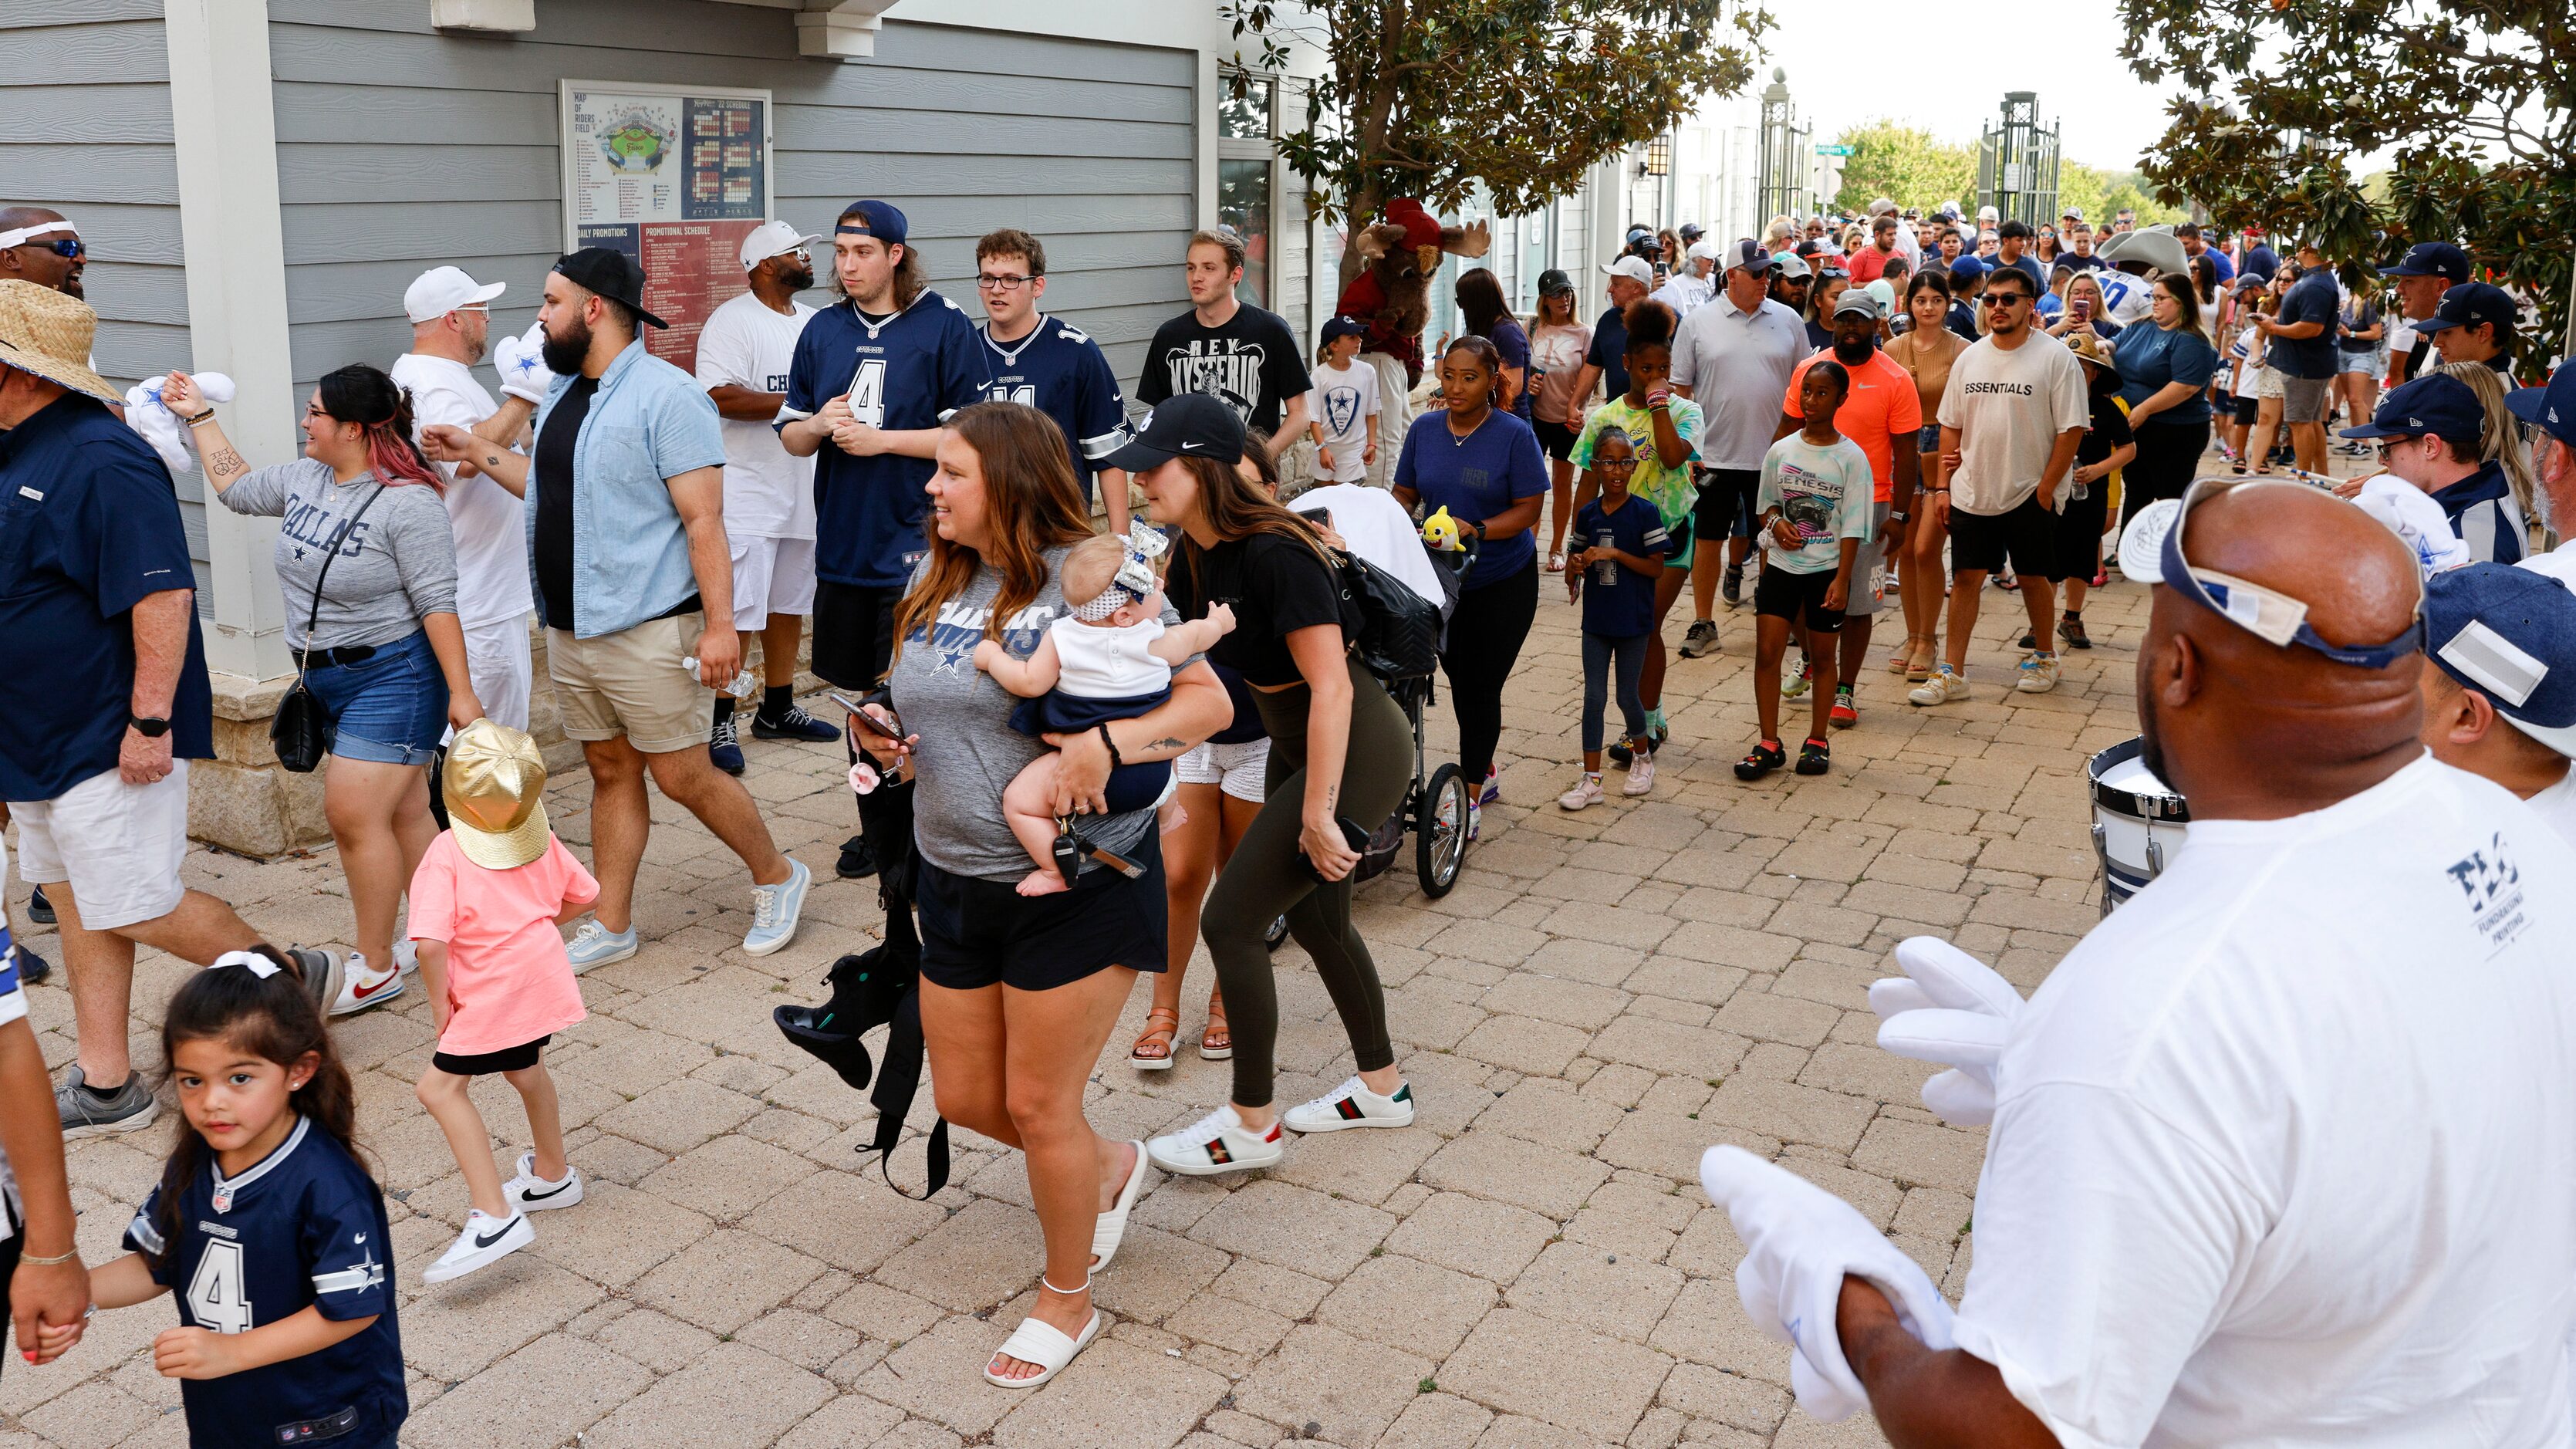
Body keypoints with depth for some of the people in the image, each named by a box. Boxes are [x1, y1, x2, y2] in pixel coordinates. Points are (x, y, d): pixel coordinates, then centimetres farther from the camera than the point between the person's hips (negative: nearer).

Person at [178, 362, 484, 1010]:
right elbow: (237, 487, 29)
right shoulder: (302, 479, 7)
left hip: (393, 677, -8)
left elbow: (437, 603, -20)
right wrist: (200, 416, 28)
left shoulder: (407, 502, -18)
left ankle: (375, 968, 1)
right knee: (403, 813, 12)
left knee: (353, 812, -10)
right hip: (327, 680, 8)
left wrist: (461, 692, -21)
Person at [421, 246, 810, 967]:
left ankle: (777, 878, 19)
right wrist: (476, 453, 17)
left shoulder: (666, 396, -15)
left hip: (648, 631, -8)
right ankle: (610, 926, 22)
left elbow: (703, 518, -20)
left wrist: (720, 623, -24)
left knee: (682, 776, -1)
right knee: (611, 773, 14)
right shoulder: (562, 393, 13)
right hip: (571, 631, 8)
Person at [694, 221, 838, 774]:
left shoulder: (815, 323, 14)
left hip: (804, 489, 8)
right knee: (737, 611, -6)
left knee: (790, 604, 15)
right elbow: (719, 397, -22)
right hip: (747, 491, -8)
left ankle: (778, 709, 27)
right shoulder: (732, 321, -10)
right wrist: (796, 403, -20)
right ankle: (721, 723, 2)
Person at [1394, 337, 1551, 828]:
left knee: (1480, 687, -3)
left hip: (1503, 584, -4)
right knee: (1460, 684, 14)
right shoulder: (1423, 429, 0)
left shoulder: (1514, 434, -13)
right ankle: (1486, 772, 36)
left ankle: (1471, 801, 6)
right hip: (1443, 578, 4)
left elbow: (1528, 509, -14)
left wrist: (1476, 530, -27)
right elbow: (1404, 493, 7)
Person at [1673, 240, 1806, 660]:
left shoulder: (1787, 321, 4)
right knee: (1707, 539, 5)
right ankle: (1703, 624, 15)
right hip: (1714, 453, -1)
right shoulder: (1698, 323, -1)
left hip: (1773, 454, 1)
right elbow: (1680, 389, 1)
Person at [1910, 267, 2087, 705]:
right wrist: (1943, 485, 5)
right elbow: (1951, 425, 11)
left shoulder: (2056, 359, -8)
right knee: (1965, 578, 3)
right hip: (1971, 493, 3)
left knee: (2033, 577, 10)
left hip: (2029, 495, -3)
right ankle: (1952, 673, 6)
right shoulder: (1969, 358, 7)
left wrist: (2046, 489, -12)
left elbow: (2071, 430, -9)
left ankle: (2044, 658, 29)